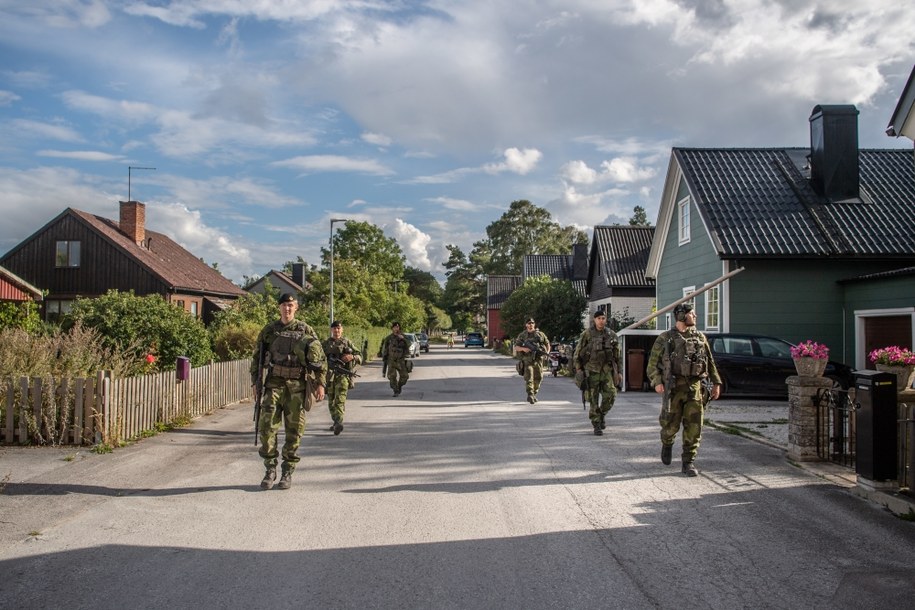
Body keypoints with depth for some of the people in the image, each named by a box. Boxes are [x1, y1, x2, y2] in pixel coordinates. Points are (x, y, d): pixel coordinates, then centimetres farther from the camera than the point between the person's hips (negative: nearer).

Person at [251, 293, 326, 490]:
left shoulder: (305, 330, 1)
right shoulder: (269, 330, 7)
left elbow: (319, 358, 2)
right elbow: (257, 356, 13)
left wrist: (320, 383, -4)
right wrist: (255, 382, 8)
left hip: (297, 385, -1)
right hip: (274, 383, 1)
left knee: (294, 430, 3)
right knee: (267, 425, -9)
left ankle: (288, 472, 14)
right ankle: (270, 469, 5)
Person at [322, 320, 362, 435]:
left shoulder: (347, 342, 9)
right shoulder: (326, 344, 13)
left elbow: (360, 356, 9)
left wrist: (352, 356, -11)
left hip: (343, 375, -3)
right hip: (329, 375, 3)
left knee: (340, 399, -16)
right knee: (331, 400, 9)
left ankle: (339, 422, -26)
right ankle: (335, 421, 25)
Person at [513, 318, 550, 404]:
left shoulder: (540, 334, 9)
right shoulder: (522, 335, 5)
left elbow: (547, 344, 18)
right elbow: (516, 347, 2)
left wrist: (547, 352, 0)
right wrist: (523, 348, -18)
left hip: (538, 359, 2)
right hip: (527, 360, -2)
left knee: (538, 377, 5)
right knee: (529, 377, -14)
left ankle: (534, 394, 23)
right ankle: (530, 395, -18)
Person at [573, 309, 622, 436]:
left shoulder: (611, 335, 6)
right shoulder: (587, 334, -4)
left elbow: (617, 355, 13)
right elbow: (577, 353, 0)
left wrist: (618, 372, 12)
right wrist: (578, 369, -5)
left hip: (607, 370, 2)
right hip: (592, 370, -2)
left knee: (610, 394, -12)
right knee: (593, 399, -1)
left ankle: (602, 413, 16)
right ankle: (596, 426, 9)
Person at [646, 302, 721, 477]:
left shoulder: (700, 337, 13)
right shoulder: (665, 338, 2)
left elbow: (710, 362, 17)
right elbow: (653, 363, 0)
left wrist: (716, 383, 12)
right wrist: (657, 382, -13)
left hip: (695, 386, 3)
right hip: (674, 386, -2)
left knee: (694, 426, -3)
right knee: (671, 424, 0)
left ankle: (689, 462, 6)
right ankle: (667, 443, 33)